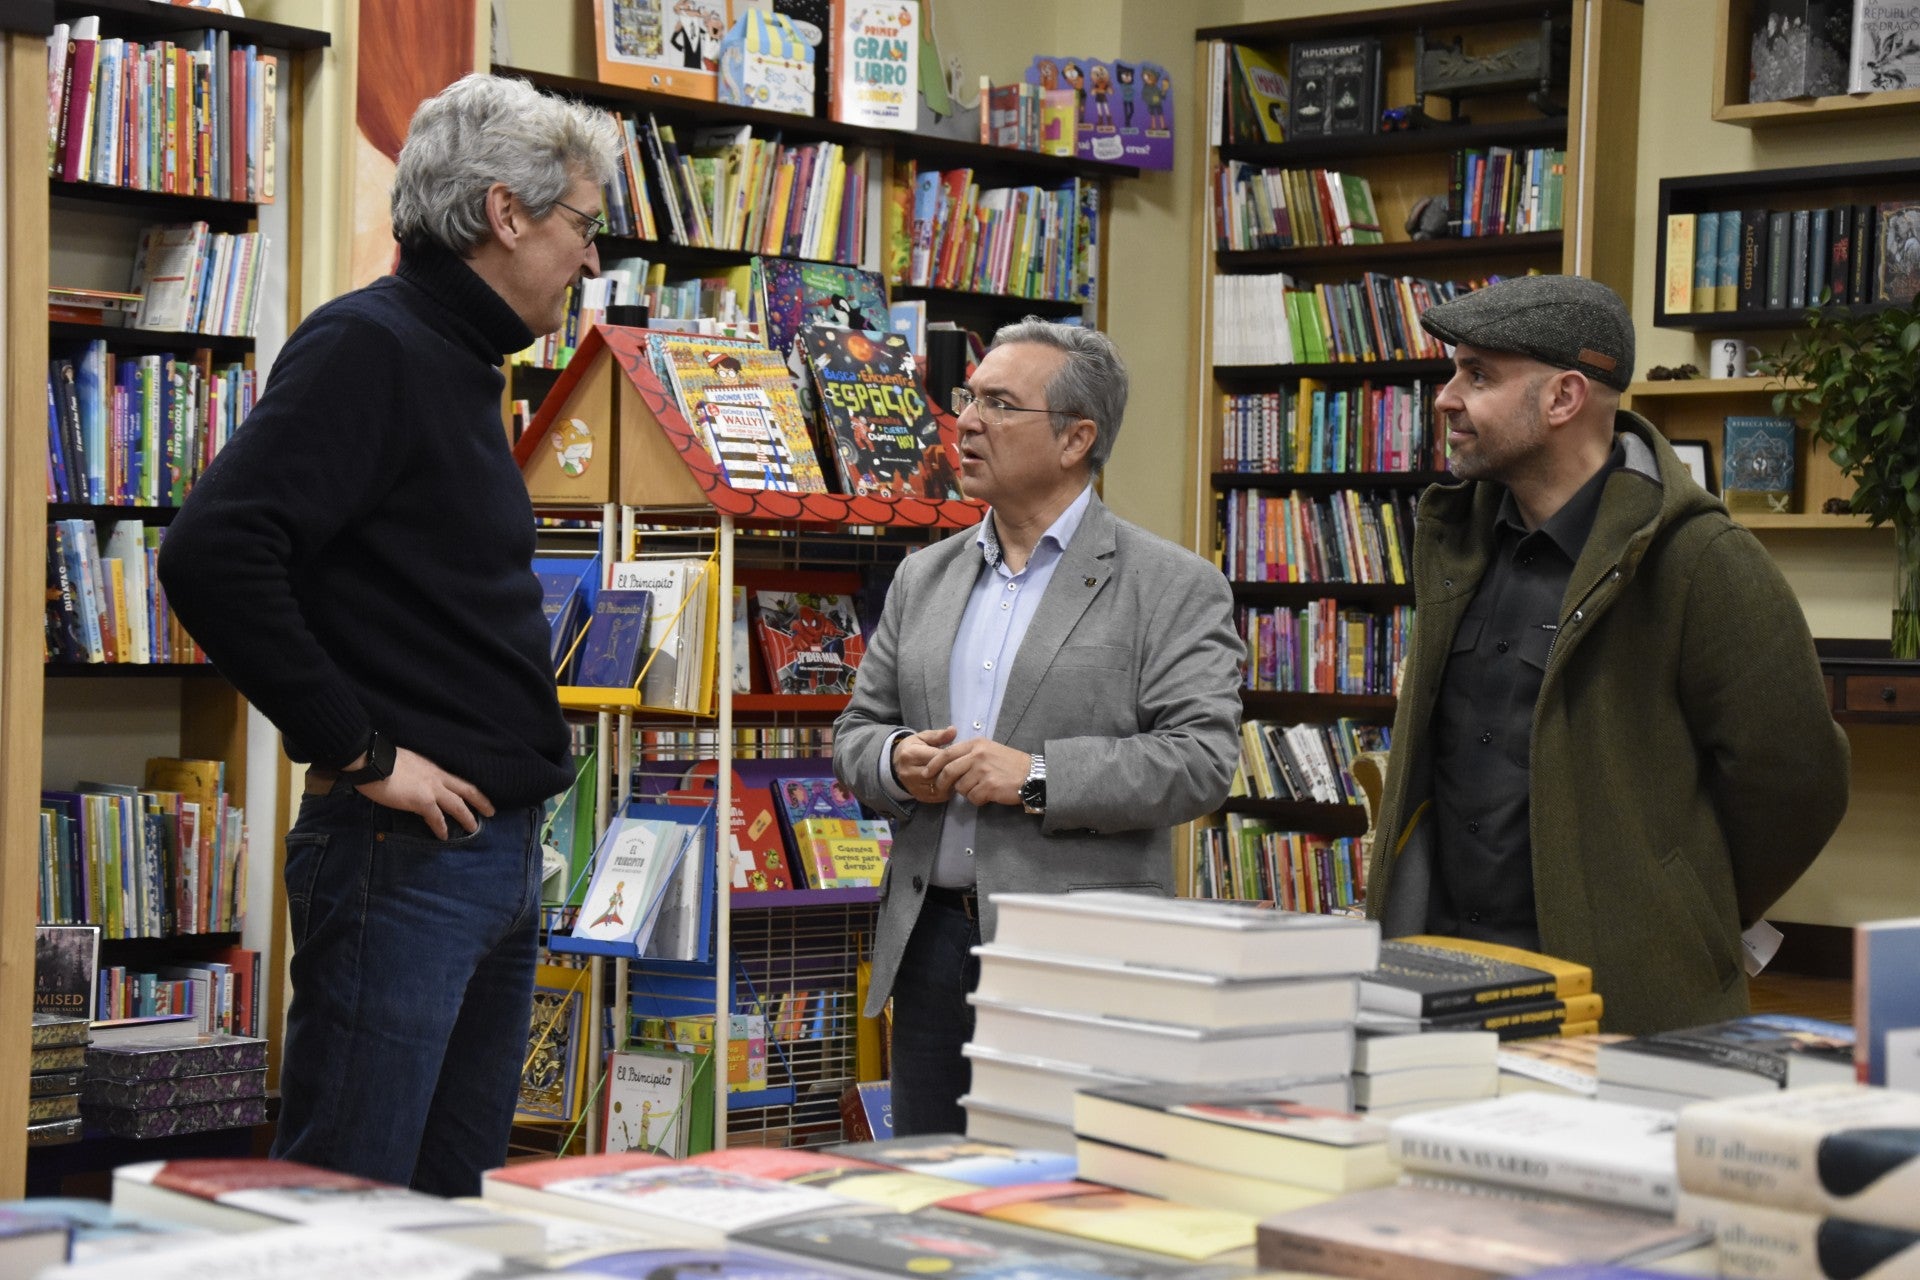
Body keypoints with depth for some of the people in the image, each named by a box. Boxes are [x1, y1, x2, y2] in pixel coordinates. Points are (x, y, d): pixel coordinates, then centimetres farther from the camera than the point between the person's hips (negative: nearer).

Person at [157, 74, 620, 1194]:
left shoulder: (465, 367, 18)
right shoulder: (370, 346, -12)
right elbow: (214, 556, -24)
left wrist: (520, 784, 15)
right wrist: (359, 754, -19)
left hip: (501, 851, 10)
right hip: (404, 850, -10)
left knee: (461, 1205, 14)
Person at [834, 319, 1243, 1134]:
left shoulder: (1172, 588, -2)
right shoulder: (924, 578, 16)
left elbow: (1203, 760, -11)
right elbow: (856, 732, 19)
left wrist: (1037, 777, -18)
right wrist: (896, 762, -5)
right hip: (930, 941, 5)